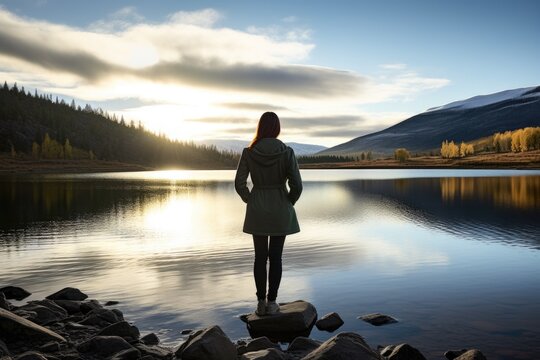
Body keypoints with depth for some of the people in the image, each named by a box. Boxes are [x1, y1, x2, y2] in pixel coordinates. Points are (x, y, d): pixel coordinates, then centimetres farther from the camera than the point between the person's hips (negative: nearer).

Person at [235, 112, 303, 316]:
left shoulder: (248, 152, -6)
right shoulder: (286, 152, -10)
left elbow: (239, 183, -6)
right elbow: (296, 185, -12)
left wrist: (251, 200, 9)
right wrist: (289, 203, 5)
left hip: (257, 211, 1)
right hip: (280, 211, -1)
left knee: (260, 257, 11)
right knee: (275, 257, 7)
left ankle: (261, 303, 15)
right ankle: (272, 303, 12)